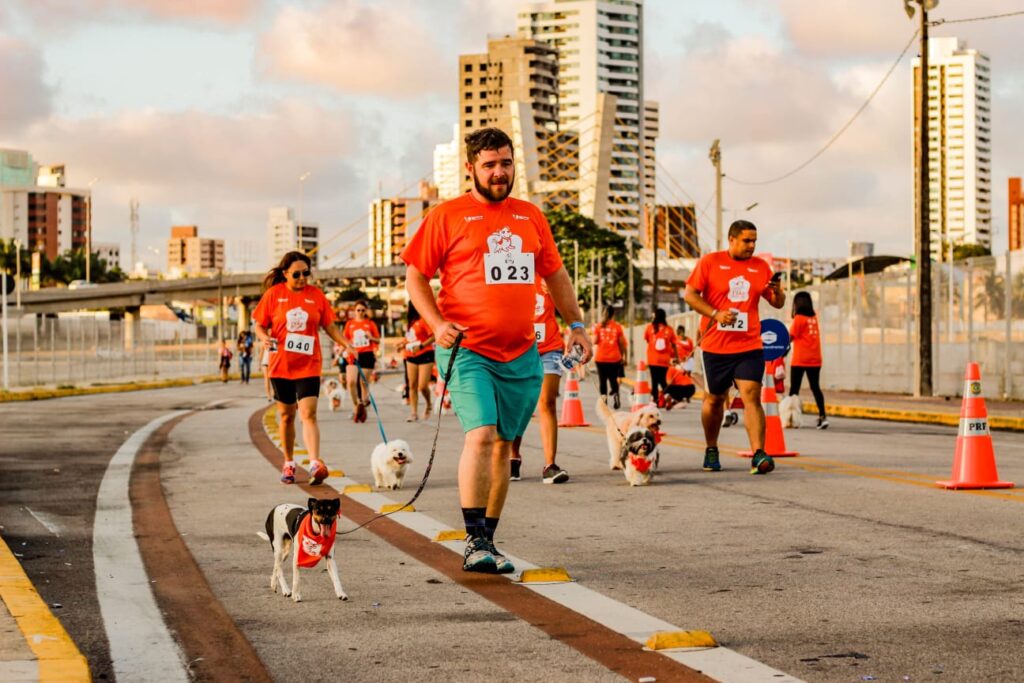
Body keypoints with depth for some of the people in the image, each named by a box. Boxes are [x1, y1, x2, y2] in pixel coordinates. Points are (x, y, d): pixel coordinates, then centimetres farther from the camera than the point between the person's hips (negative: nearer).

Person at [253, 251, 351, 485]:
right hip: (281, 365, 1)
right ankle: (288, 463, 24)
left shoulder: (316, 295, 3)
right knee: (286, 415, 10)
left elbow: (329, 326, 9)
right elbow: (259, 325, 5)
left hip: (308, 366, -1)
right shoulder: (273, 294, 0)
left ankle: (315, 463, -23)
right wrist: (264, 337, -17)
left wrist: (346, 344, -6)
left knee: (308, 414, -14)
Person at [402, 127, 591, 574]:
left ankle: (487, 540, 19)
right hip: (467, 351, -5)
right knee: (481, 434, -19)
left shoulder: (530, 217, 14)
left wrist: (576, 324, 19)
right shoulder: (447, 216, 0)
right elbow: (415, 276, 2)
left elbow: (555, 275, 24)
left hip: (521, 355, 5)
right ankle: (474, 542, -15)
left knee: (504, 445, 9)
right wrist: (437, 324, -11)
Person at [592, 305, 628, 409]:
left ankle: (604, 397, -5)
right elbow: (622, 343, -1)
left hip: (600, 358, 0)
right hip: (614, 358, 0)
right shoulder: (617, 327, -1)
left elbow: (595, 341, -7)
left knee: (602, 379, 5)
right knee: (613, 379, 10)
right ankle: (615, 395, -6)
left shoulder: (598, 326, -2)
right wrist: (623, 356, 10)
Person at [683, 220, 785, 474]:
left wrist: (777, 292, -11)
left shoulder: (761, 267, 8)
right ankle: (711, 450, 31)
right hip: (715, 346, -1)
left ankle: (758, 455, -21)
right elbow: (690, 294, -3)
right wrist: (716, 314, -16)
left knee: (752, 396, -14)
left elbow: (778, 303, 13)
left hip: (749, 346, 1)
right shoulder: (710, 262, 0)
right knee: (714, 399, 12)